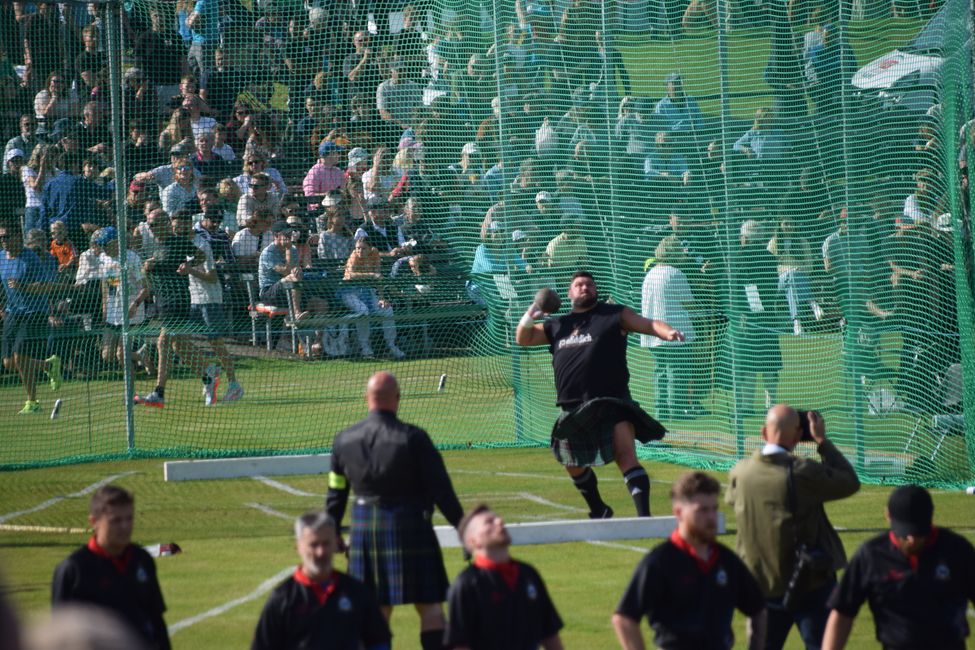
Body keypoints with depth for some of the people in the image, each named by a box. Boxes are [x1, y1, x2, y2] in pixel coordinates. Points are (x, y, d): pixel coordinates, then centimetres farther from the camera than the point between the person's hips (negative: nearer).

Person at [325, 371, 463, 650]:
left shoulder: (344, 440, 3)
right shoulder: (413, 438, -11)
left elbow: (335, 494, 11)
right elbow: (440, 489, -10)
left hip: (363, 530, 5)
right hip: (409, 527, -5)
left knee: (377, 609, 12)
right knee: (430, 606, -1)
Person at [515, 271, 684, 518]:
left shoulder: (614, 315, 5)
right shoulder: (558, 326, 18)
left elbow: (649, 325, -2)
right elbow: (523, 338, 22)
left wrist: (668, 332, -23)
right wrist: (529, 318, 1)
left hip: (611, 402, -6)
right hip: (573, 410, 6)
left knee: (626, 456, -22)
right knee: (573, 465, 18)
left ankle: (644, 515, -30)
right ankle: (599, 511, 38)